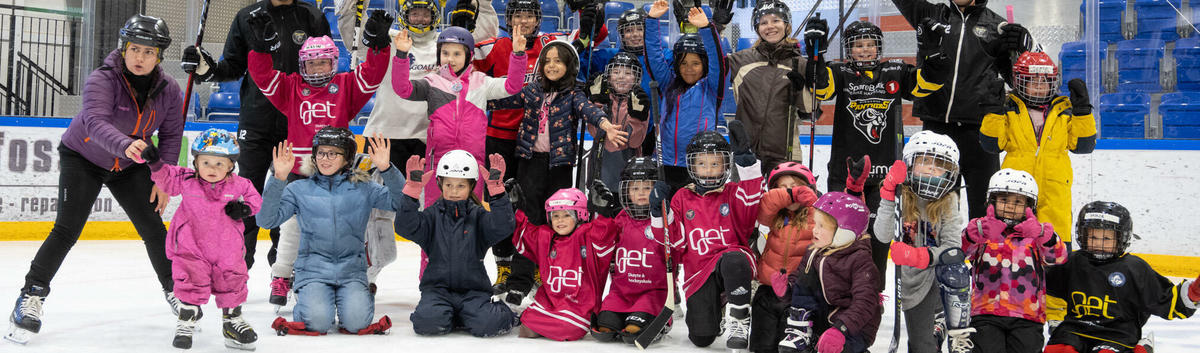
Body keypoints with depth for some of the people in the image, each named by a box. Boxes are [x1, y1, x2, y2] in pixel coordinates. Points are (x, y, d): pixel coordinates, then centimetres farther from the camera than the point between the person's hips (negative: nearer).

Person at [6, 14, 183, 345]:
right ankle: (31, 296, -3)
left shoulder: (169, 90, -13)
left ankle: (174, 290, 16)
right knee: (67, 229, -13)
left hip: (130, 167, 4)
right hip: (83, 158, -4)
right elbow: (96, 122, -43)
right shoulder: (102, 79, -27)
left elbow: (171, 135, -3)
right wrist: (125, 144, -62)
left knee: (153, 227, -2)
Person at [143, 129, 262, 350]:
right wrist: (155, 164, -22)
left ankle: (232, 319, 29)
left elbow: (255, 198, 7)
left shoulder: (238, 185, -5)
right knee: (191, 282, -2)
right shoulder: (186, 180, -7)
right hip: (191, 247, -1)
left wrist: (245, 208, -13)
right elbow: (166, 179, -5)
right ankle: (186, 322, 16)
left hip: (227, 249, 1)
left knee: (232, 281, 10)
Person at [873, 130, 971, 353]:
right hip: (913, 281, -1)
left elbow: (954, 247, -15)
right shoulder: (899, 197, -10)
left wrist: (922, 256, -32)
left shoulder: (948, 202, -6)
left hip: (939, 270, 1)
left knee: (955, 267, -34)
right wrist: (888, 197, -34)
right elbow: (883, 236, -25)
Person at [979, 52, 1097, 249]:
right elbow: (992, 144, -2)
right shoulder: (1008, 110, 6)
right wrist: (993, 112, -11)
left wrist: (1082, 111, -3)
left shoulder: (1064, 111, 11)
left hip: (1054, 190, 1)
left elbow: (1083, 145, 5)